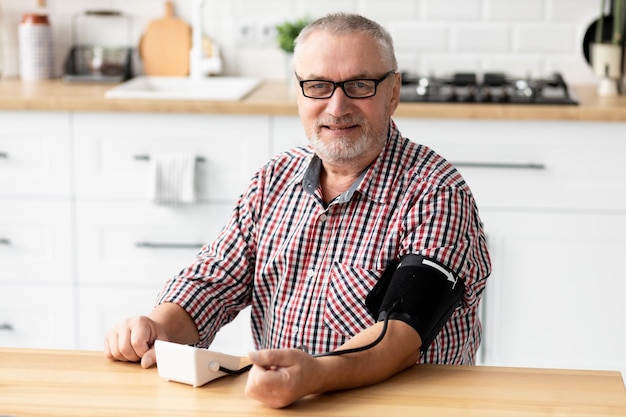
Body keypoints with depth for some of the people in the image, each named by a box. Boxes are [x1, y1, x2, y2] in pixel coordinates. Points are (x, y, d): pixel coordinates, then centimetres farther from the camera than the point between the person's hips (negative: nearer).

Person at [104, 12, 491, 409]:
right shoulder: (274, 180, 8)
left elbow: (407, 331, -21)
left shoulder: (437, 193, -11)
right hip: (274, 404, 4)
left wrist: (317, 374, -39)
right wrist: (159, 327, -12)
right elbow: (214, 282, 10)